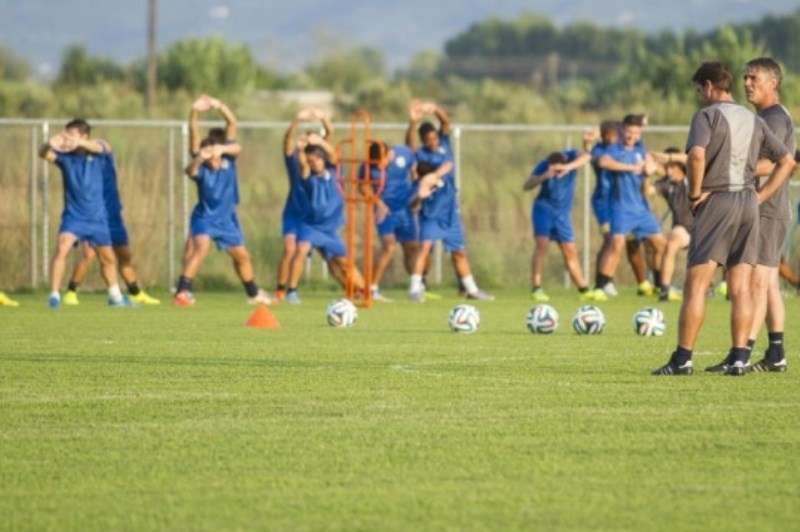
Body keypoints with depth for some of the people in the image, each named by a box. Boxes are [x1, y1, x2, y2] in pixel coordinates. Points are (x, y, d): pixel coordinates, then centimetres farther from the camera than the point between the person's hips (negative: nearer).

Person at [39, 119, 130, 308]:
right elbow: (44, 154, -26)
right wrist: (50, 145, -53)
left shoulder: (95, 152, -7)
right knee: (61, 248, -25)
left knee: (108, 258, 16)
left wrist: (79, 143, -55)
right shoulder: (64, 155, -8)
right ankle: (54, 294, -21)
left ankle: (115, 296, 37)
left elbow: (98, 147, -32)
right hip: (73, 216, -2)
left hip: (97, 217, 2)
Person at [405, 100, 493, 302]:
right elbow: (409, 143, -32)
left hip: (449, 208, 4)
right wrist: (413, 123, -51)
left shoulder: (444, 144, 0)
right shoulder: (420, 154, -11)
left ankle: (470, 288, 24)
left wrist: (435, 109, -37)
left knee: (459, 251, 13)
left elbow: (446, 122, -15)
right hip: (430, 211, -4)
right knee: (425, 245, -20)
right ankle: (415, 287, -19)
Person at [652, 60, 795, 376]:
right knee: (740, 287, 6)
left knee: (696, 284, -4)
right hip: (748, 202, 6)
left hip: (716, 200, -6)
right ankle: (739, 357, 0)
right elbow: (787, 161, 16)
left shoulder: (707, 115, -6)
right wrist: (760, 196, 13)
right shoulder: (753, 121, 14)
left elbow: (697, 155, -24)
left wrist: (695, 193, -11)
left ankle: (682, 359, -7)